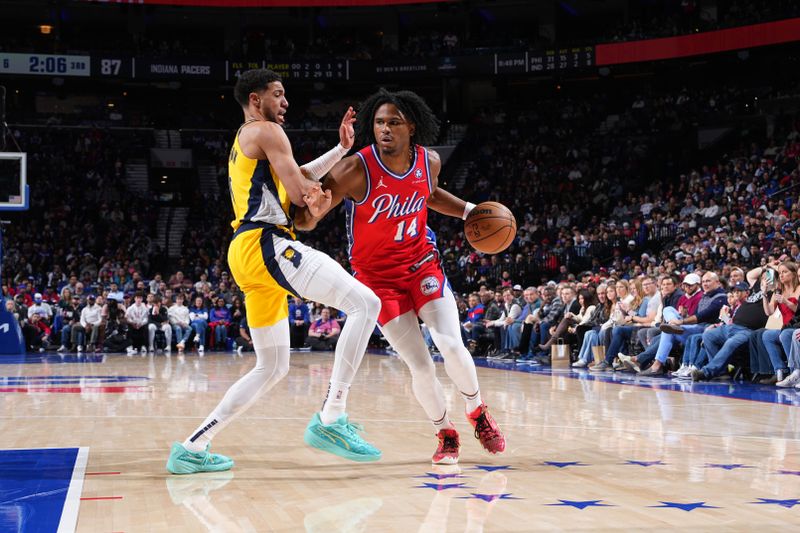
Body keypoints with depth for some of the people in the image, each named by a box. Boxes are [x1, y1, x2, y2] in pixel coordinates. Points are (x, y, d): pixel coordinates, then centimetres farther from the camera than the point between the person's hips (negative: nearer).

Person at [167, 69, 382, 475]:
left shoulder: (243, 142, 30)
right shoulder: (267, 131, 1)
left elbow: (295, 179, 31)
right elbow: (300, 193, -7)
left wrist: (340, 149, 28)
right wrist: (317, 198, 15)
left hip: (248, 254, 10)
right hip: (265, 244, -10)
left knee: (272, 367, 15)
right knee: (365, 304, -17)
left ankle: (192, 447, 14)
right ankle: (330, 419, -23)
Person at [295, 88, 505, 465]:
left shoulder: (429, 161, -7)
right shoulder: (356, 169, -22)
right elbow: (305, 222, -22)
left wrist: (470, 211, 5)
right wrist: (312, 209, -45)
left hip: (422, 263, 3)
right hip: (377, 275, -3)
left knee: (452, 346, -13)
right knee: (419, 365, -6)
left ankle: (477, 412, 17)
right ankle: (445, 434, 21)